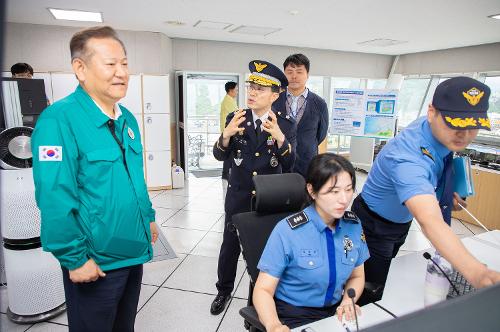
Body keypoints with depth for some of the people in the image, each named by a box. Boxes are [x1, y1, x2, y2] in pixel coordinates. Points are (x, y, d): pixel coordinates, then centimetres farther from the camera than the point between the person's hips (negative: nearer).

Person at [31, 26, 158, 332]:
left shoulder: (128, 119, 4)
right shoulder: (59, 119, -21)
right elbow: (55, 200, -23)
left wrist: (149, 216, 15)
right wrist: (75, 258, -19)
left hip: (134, 252, 7)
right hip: (96, 262, -7)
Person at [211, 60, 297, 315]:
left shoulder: (286, 125, -7)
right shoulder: (235, 118, -4)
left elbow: (289, 165, -14)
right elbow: (219, 156, -6)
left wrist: (280, 138, -32)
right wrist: (226, 134, -26)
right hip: (238, 198, 1)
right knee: (230, 246, 15)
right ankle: (224, 290, 39)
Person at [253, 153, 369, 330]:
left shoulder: (354, 225, -5)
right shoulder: (287, 231, -19)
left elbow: (357, 276, 9)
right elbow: (263, 290, -16)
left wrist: (348, 302, -10)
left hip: (336, 311, 4)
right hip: (292, 315, -4)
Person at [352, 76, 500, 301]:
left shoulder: (443, 134, -16)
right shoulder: (407, 157, -43)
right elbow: (429, 220, -56)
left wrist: (446, 191, -8)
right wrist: (475, 273, -69)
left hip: (402, 220, 8)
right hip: (375, 226, -8)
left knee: (388, 276, 26)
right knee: (374, 289, 4)